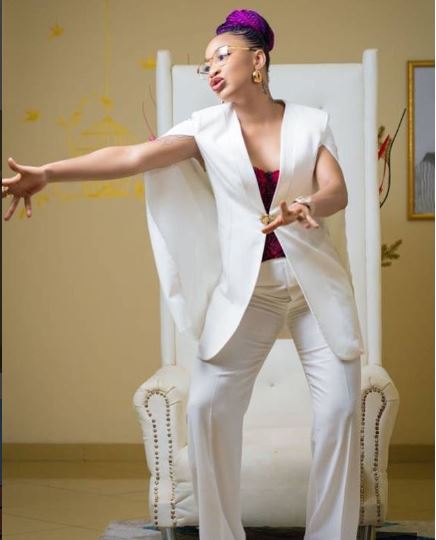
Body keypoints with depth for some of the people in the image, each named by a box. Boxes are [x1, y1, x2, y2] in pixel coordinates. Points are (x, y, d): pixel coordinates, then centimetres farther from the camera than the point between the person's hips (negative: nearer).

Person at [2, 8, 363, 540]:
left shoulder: (309, 121, 3)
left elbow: (337, 190, -8)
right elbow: (133, 156, -12)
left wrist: (308, 206, -33)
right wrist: (49, 172, -25)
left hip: (316, 281, 0)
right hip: (247, 284, 0)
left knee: (339, 406, -7)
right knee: (207, 405, -11)